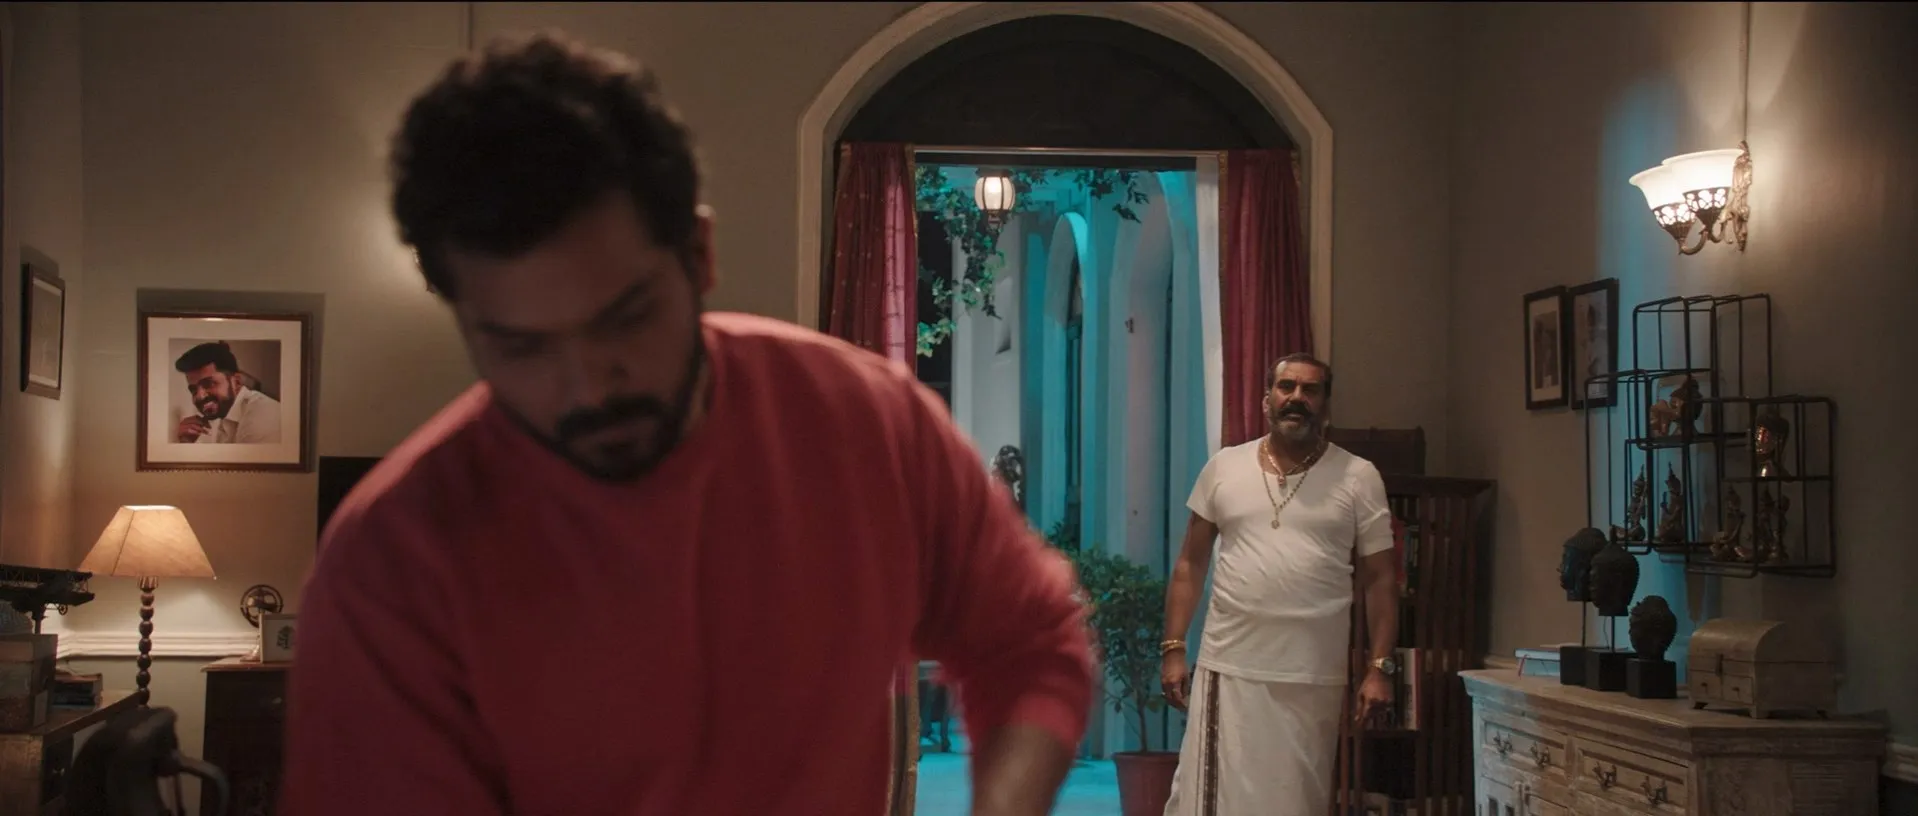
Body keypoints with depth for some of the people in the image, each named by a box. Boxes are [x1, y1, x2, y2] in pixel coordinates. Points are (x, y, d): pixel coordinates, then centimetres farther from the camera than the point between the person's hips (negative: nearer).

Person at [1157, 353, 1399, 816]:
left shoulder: (1359, 477, 1)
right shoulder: (1223, 468, 6)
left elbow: (1379, 579, 2)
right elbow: (1191, 564, 10)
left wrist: (1380, 667, -5)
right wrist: (1173, 649, 3)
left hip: (1314, 678, -1)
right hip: (1227, 668, 1)